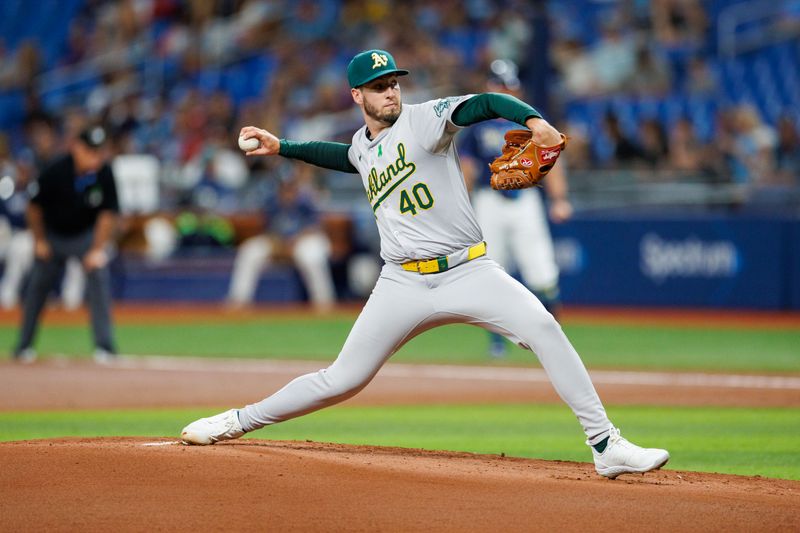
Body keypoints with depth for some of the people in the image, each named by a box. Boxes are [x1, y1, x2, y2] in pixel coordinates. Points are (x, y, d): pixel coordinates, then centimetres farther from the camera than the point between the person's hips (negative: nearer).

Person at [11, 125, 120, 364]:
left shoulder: (104, 174, -24)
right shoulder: (55, 172, -27)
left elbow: (108, 214, -17)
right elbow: (34, 207, -10)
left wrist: (98, 249, -24)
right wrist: (39, 241, -4)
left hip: (88, 235, 0)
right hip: (52, 234, 0)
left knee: (98, 277, -20)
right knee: (37, 287, 10)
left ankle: (104, 346, -18)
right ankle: (24, 347, 26)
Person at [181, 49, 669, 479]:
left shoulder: (424, 120, -3)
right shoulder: (364, 146, 15)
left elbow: (484, 104, -21)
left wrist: (533, 120, -40)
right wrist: (282, 147, 39)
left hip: (469, 271, -4)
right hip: (404, 285, 4)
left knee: (543, 328, -26)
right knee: (343, 379, 3)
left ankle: (606, 446, -24)